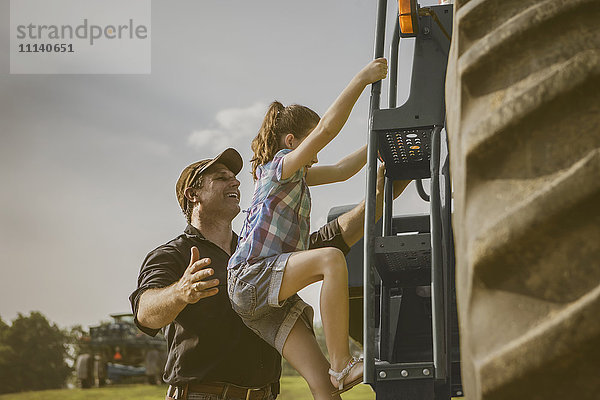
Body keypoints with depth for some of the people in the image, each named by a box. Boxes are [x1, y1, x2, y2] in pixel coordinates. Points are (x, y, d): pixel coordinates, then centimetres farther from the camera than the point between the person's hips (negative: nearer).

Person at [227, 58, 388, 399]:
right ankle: (342, 366, -29)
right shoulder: (281, 165, -2)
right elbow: (327, 128, -14)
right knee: (332, 259, -32)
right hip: (251, 277, -9)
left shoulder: (298, 176, 25)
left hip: (275, 295, 9)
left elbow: (341, 171, 31)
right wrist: (362, 79, -14)